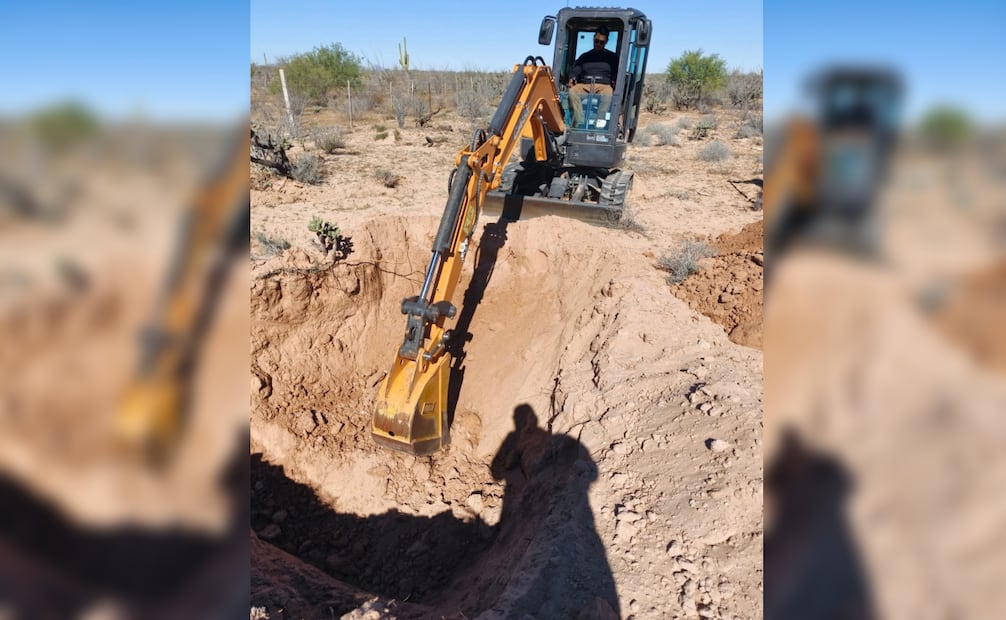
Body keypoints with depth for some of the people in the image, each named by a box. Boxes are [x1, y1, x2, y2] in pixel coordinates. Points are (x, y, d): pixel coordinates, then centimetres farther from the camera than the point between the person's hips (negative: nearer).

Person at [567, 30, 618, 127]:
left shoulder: (612, 57, 21)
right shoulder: (584, 56, 26)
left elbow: (617, 73, 12)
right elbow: (575, 70, 15)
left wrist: (615, 81, -12)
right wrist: (572, 78, -9)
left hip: (603, 86, -2)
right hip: (584, 85, 2)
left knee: (608, 94, -39)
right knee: (573, 91, -34)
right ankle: (580, 123, -40)